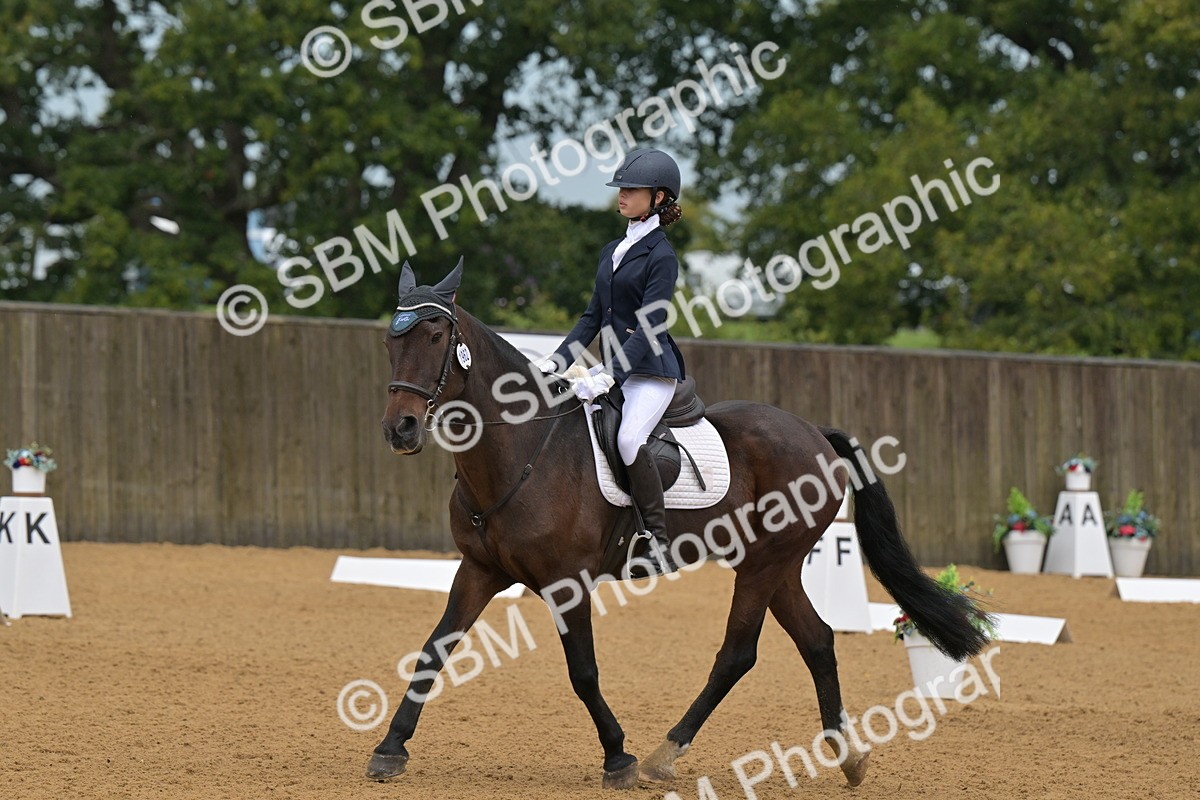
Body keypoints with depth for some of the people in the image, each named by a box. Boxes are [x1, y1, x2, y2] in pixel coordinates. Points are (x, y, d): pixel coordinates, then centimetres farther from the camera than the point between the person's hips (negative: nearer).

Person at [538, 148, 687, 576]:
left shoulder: (661, 257, -10)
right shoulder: (612, 251, 15)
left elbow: (649, 326, -17)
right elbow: (594, 316, 17)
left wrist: (610, 374, -26)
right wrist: (559, 359, 4)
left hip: (651, 369, -9)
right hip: (611, 367, 9)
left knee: (628, 439, -31)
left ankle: (659, 540, -23)